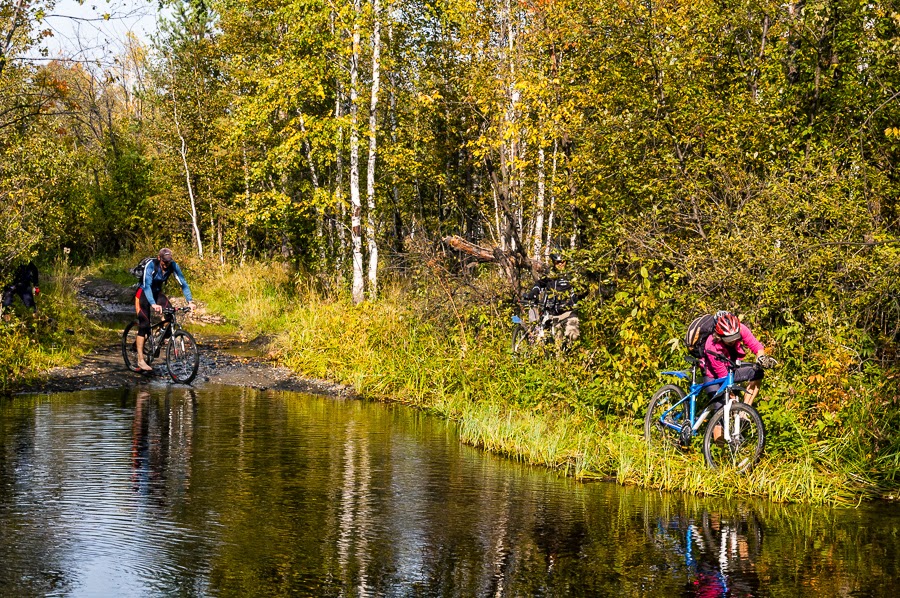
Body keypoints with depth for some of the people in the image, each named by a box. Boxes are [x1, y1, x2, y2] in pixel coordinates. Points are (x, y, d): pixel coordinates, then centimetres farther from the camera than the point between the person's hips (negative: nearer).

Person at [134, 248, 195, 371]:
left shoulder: (173, 266, -17)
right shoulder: (151, 265, -30)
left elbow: (183, 283, -19)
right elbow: (147, 285, -39)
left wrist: (190, 301, -32)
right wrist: (153, 304, -53)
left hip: (157, 293, 5)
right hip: (143, 293, -4)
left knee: (170, 314, -22)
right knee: (144, 325, -14)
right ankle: (140, 360, -11)